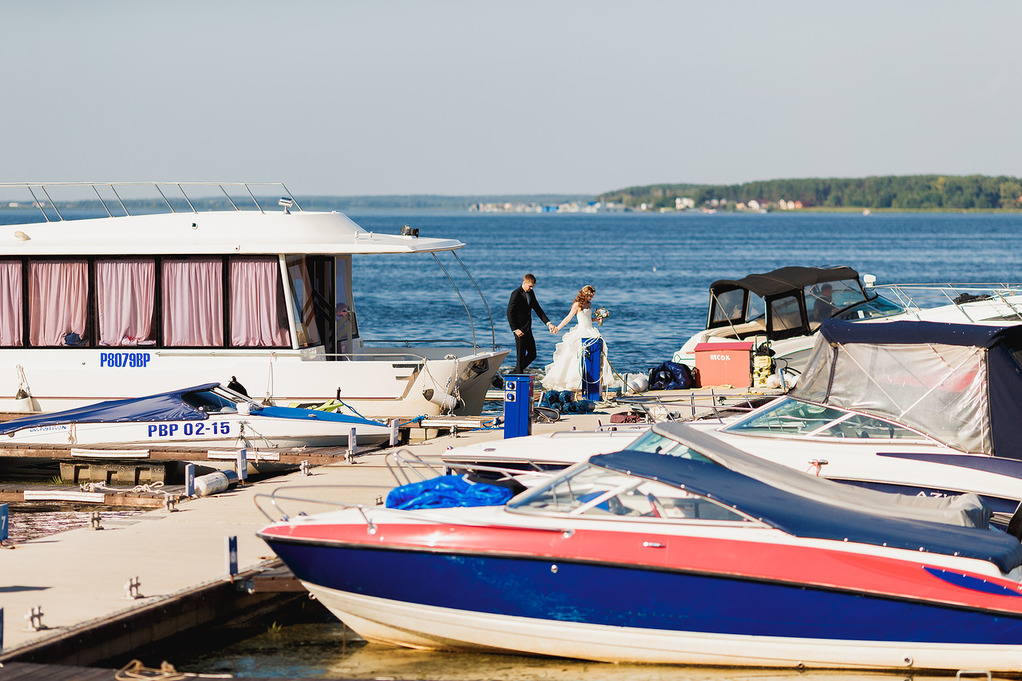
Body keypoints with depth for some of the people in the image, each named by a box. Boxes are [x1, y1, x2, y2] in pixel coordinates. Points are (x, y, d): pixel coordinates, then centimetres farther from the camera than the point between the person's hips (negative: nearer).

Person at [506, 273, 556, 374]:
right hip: (520, 329, -8)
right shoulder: (516, 294, -13)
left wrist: (548, 323, 6)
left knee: (532, 354, 10)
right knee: (521, 354, -3)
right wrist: (515, 329, -18)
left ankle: (516, 372, 23)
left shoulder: (530, 293, 11)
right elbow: (510, 313, -15)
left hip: (528, 329, 8)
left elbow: (537, 309, 15)